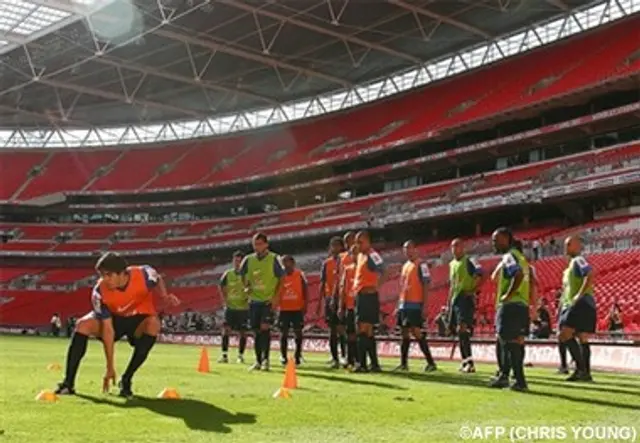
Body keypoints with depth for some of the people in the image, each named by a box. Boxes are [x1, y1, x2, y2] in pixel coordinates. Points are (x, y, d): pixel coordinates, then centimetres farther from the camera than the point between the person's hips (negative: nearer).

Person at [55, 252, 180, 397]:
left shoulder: (144, 274, -29)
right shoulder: (99, 292, -27)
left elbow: (158, 281, -3)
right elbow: (107, 329, -24)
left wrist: (165, 296, -25)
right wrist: (110, 367, -24)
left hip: (140, 318, 0)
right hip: (114, 318, 1)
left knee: (153, 324, -35)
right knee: (82, 325, -25)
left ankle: (126, 381, -24)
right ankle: (68, 383, -17)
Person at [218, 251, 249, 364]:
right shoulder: (228, 274, 3)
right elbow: (222, 287, 16)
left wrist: (248, 299, -10)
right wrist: (225, 300, 7)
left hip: (243, 308, -2)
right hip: (230, 307, 2)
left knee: (242, 332, 3)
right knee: (226, 329, -9)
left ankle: (240, 356, 15)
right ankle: (224, 355, -6)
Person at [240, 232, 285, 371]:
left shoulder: (273, 259, -8)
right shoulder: (249, 259, 2)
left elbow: (282, 278, -3)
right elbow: (242, 274, 18)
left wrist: (275, 295, -9)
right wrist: (246, 286, 2)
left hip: (268, 301, -4)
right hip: (254, 300, 4)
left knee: (265, 328, -15)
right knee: (256, 331, 7)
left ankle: (265, 359, -7)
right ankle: (258, 361, 15)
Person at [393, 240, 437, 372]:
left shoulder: (421, 265, -6)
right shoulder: (405, 266, 17)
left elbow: (426, 286, -11)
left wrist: (424, 306, -17)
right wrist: (399, 305, 18)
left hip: (415, 305, -8)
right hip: (404, 305, 8)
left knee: (416, 332, -12)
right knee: (405, 333, 9)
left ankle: (431, 363, -6)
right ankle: (403, 363, 14)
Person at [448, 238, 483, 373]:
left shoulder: (469, 261, -7)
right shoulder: (452, 264, 19)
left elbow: (480, 274, -20)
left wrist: (473, 290, -21)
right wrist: (449, 302, 24)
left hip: (466, 299, -9)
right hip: (455, 300, 9)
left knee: (462, 328, -19)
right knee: (457, 330, 10)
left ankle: (469, 361, -22)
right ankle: (465, 360, 18)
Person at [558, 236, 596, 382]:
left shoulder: (578, 260, -6)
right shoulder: (573, 263, 23)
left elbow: (590, 276, -23)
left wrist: (579, 295, -25)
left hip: (581, 304, -10)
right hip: (576, 305, 10)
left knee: (565, 335, -16)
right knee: (583, 339, 9)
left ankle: (580, 368, -19)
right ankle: (586, 373, 10)